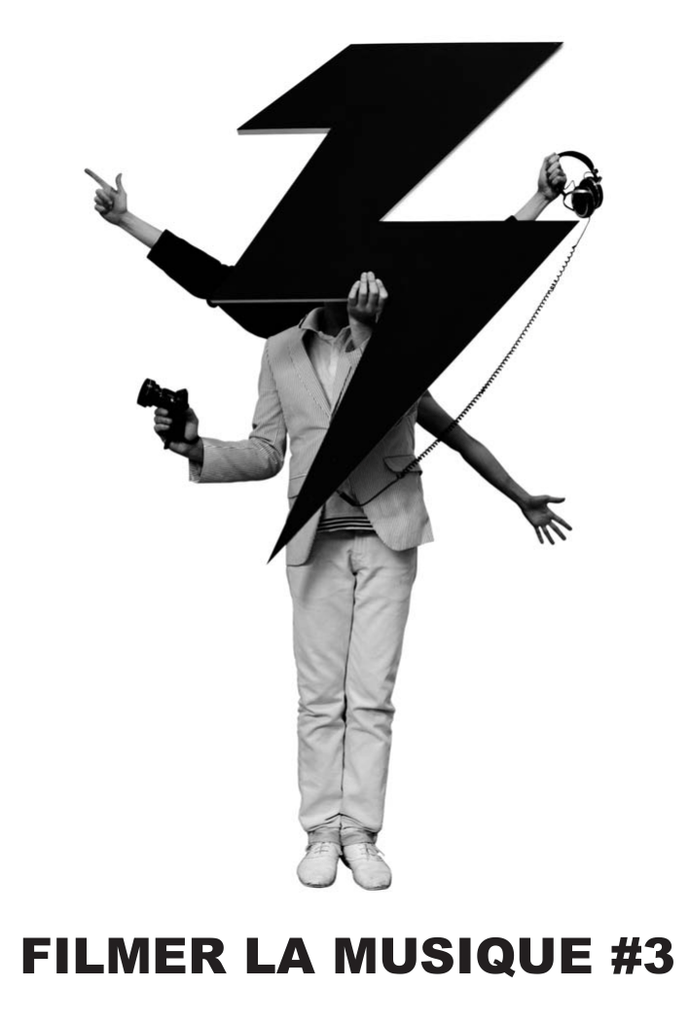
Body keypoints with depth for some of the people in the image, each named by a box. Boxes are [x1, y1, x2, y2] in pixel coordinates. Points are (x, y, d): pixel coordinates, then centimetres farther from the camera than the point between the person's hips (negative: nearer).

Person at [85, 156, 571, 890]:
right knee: (320, 697, 4)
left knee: (372, 697, 1)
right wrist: (199, 451, -6)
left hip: (387, 539, -1)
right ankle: (322, 834, 13)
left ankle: (360, 835, 9)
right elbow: (266, 453, 10)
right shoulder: (281, 352, 8)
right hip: (317, 543, 2)